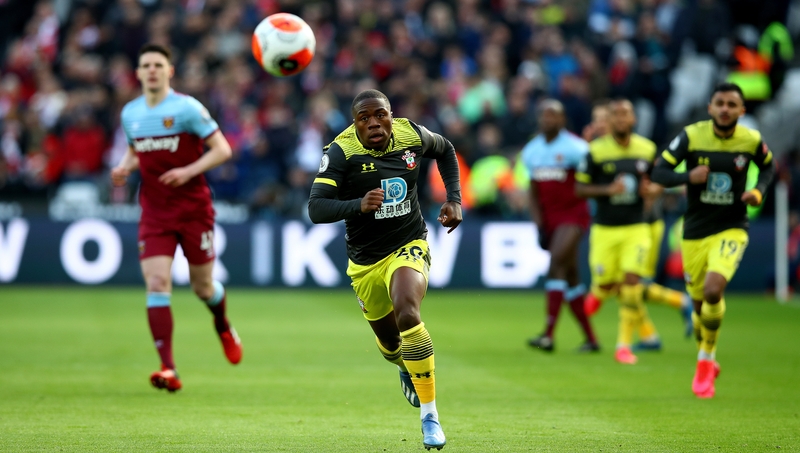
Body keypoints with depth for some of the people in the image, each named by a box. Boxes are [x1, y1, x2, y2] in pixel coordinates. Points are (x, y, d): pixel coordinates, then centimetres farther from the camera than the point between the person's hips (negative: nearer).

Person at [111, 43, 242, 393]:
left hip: (193, 209, -3)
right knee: (156, 284, -14)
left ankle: (223, 328, 45)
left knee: (203, 287, 8)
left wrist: (189, 171, -22)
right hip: (154, 213, 3)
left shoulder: (187, 108, -9)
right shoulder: (130, 113, 7)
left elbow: (222, 149, -9)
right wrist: (124, 168, 2)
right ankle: (168, 370, -17)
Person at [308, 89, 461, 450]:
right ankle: (405, 367, 57)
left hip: (409, 247, -1)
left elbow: (445, 151, 16)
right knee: (389, 341, 16)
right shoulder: (342, 151, -18)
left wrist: (454, 199, 5)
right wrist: (358, 205, -44)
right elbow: (316, 210, -27)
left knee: (408, 315, -30)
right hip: (366, 261, 1)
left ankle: (429, 415, -20)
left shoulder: (412, 136, -9)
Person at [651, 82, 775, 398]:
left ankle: (705, 361, -3)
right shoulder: (691, 136, -9)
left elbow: (768, 167, 14)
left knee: (713, 289, -24)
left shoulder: (751, 140, -6)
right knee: (699, 303, 9)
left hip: (731, 229, -1)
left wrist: (759, 191, -6)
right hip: (695, 231, 2)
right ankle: (708, 364, 37)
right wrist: (688, 177, -28)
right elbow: (659, 172, -9)